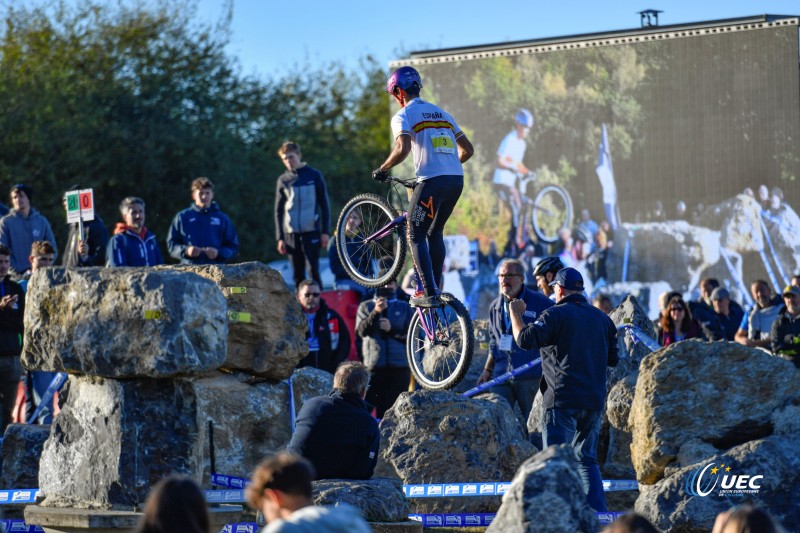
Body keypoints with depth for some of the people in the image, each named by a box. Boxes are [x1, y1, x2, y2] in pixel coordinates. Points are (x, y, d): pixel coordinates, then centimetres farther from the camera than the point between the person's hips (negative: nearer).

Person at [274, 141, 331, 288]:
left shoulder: (314, 175, 3)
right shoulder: (283, 180, 8)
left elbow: (325, 204, 4)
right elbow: (278, 211, 11)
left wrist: (325, 231, -3)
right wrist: (280, 238, 4)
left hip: (311, 232, -2)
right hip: (292, 233, 2)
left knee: (314, 270, -9)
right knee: (298, 275, 3)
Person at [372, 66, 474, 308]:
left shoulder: (403, 115, 0)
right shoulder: (442, 113, 22)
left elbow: (403, 149, -18)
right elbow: (468, 149, 23)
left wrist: (383, 169, -3)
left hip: (431, 181, -7)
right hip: (456, 180, 7)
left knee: (416, 236, 2)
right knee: (435, 233, 22)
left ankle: (428, 293, -9)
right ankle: (435, 286, 20)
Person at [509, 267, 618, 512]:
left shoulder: (556, 315, -7)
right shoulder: (602, 319, 12)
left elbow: (525, 339, -15)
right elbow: (613, 359, 17)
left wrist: (516, 314, 1)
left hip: (563, 401, -6)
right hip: (594, 400, 6)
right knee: (587, 459, 15)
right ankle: (597, 511, 9)